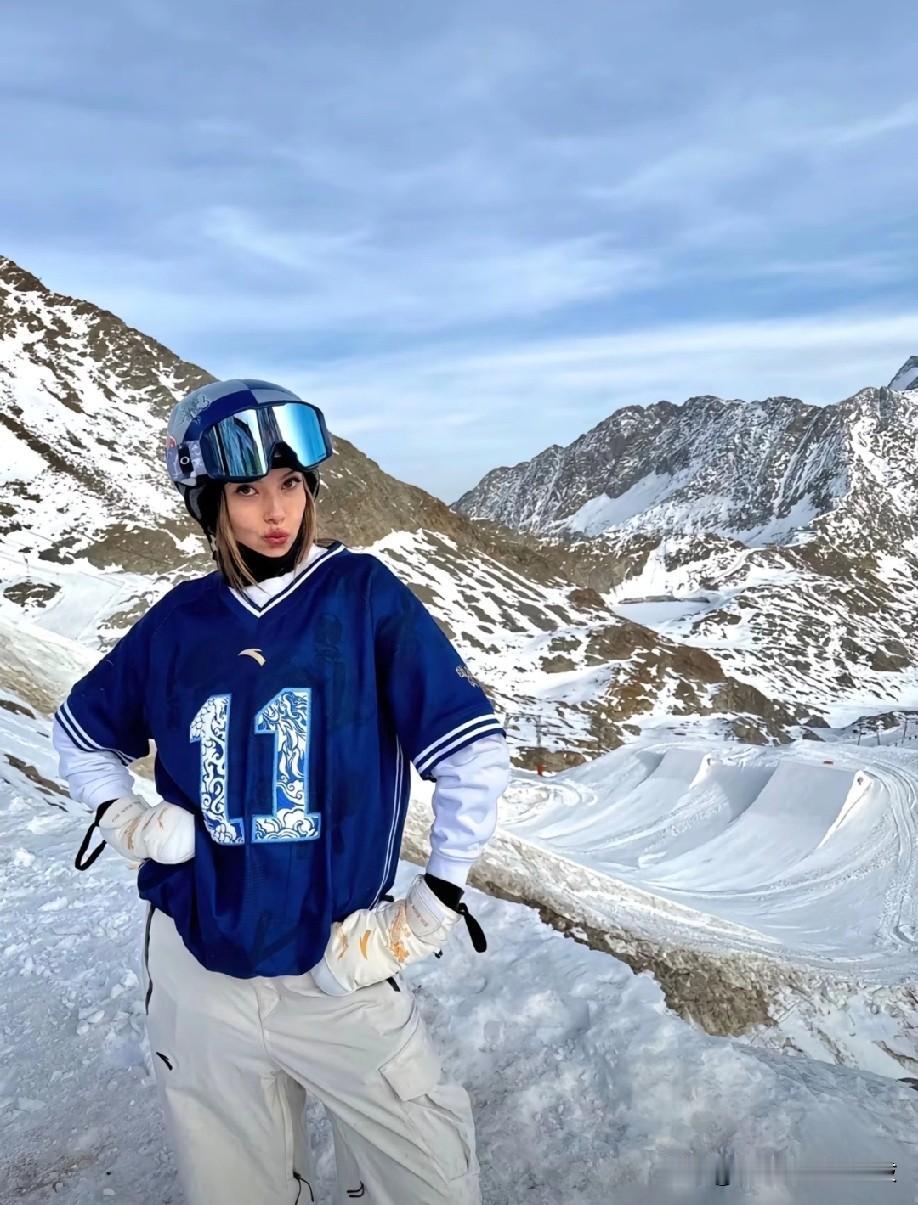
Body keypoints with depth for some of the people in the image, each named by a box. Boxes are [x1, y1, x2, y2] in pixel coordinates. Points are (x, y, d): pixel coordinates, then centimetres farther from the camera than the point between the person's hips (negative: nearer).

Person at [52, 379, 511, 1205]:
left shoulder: (365, 596, -10)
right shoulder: (180, 622, -1)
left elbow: (474, 750, -10)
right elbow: (81, 731, 16)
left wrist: (435, 905, -8)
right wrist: (127, 819, 0)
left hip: (338, 970, -2)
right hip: (195, 972, 3)